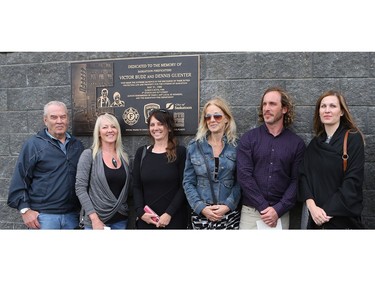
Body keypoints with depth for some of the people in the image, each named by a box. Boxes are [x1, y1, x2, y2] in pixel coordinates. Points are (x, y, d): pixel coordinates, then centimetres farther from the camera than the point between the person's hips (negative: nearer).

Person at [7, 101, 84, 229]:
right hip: (43, 216, -4)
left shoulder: (77, 145, 10)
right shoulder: (33, 144, -3)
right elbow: (19, 179, -5)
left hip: (72, 215, 4)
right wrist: (25, 210, -10)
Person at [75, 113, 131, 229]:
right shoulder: (89, 155, -6)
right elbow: (80, 188, -11)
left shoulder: (124, 157, 6)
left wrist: (131, 214, 2)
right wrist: (94, 218, -16)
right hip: (97, 220, -4)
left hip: (121, 220, 4)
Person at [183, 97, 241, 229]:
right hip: (200, 213, 1)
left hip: (229, 213, 0)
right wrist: (201, 207, -9)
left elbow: (240, 182, 1)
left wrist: (228, 205, -11)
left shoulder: (236, 146, 0)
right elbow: (188, 182, 2)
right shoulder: (194, 146, 2)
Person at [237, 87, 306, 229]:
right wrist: (263, 207, -13)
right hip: (251, 211, 0)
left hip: (281, 214, 1)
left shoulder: (297, 143, 2)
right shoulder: (248, 138, -1)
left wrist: (278, 210, -12)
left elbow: (296, 180, -2)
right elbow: (244, 175, -9)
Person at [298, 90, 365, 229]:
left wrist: (327, 211, -17)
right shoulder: (315, 143, 6)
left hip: (343, 217, -4)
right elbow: (304, 175, 0)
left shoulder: (353, 139, -7)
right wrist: (312, 206, -15)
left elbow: (352, 181, -14)